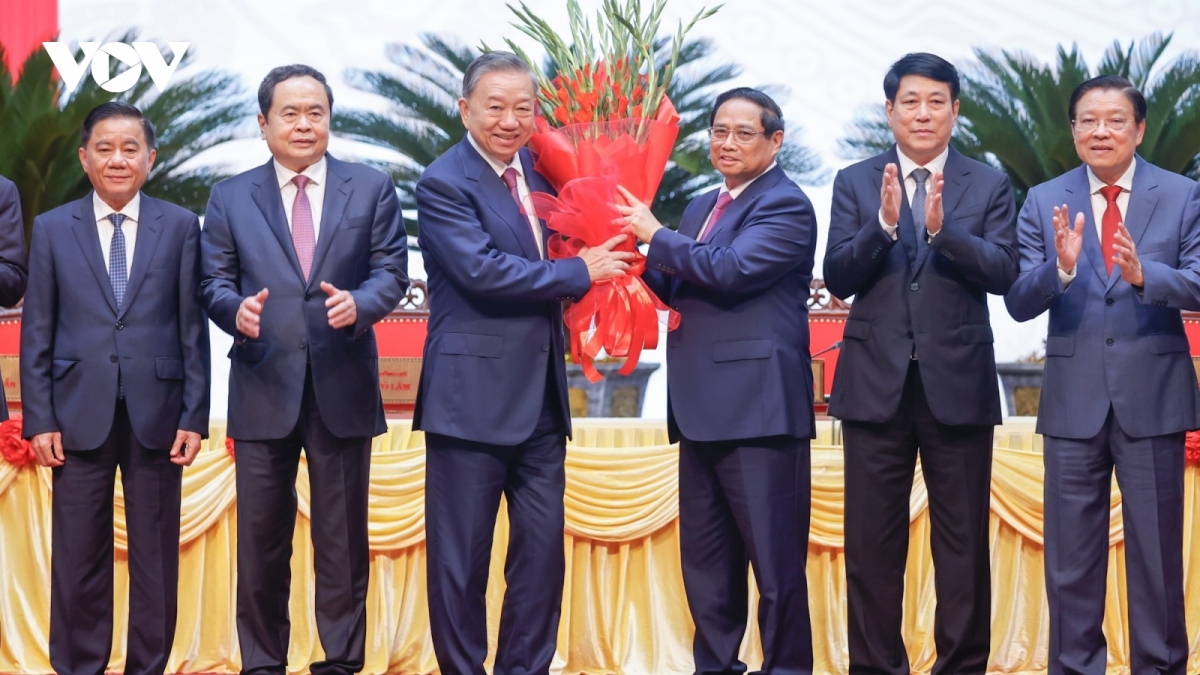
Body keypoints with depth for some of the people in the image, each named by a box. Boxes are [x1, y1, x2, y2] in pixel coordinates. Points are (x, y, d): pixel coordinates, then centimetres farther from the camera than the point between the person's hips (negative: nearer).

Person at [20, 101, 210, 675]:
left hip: (156, 412, 0)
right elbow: (37, 332, 5)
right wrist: (40, 418, -2)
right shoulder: (51, 229, 6)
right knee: (79, 556, 5)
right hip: (80, 413, 0)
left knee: (155, 553, 6)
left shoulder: (181, 227, 5)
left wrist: (194, 416, -2)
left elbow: (192, 327, 3)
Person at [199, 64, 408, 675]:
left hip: (343, 388, 0)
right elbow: (214, 281, 4)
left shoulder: (371, 189, 7)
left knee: (343, 538, 6)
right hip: (263, 390, 0)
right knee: (261, 538, 6)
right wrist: (236, 309, -18)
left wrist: (358, 303, -19)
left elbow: (391, 271, 1)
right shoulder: (230, 198, 8)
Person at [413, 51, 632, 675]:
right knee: (462, 557, 2)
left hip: (542, 396, 7)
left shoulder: (539, 171, 12)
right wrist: (579, 273, -14)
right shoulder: (444, 183, -10)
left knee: (543, 551, 10)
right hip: (472, 396, -7)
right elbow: (483, 270, -21)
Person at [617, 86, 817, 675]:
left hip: (758, 407, -9)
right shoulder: (701, 207, 20)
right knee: (705, 561, 14)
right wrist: (646, 255, 3)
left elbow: (730, 269, -21)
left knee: (774, 559, -4)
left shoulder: (786, 206, -8)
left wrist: (656, 235, -10)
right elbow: (680, 289, 22)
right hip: (702, 407, 9)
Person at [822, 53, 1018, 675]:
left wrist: (941, 229, -22)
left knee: (963, 540, 4)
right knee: (871, 540, 5)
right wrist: (884, 224, -19)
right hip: (877, 384, 1)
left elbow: (1002, 274, -8)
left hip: (958, 383, -1)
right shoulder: (855, 183, 7)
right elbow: (837, 279, -3)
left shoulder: (988, 187, 5)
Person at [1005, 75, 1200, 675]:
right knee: (1071, 554, 8)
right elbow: (1018, 303, -4)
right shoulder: (1044, 202, 3)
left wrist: (1143, 274, -28)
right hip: (1074, 396, 1)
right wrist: (1060, 267, -23)